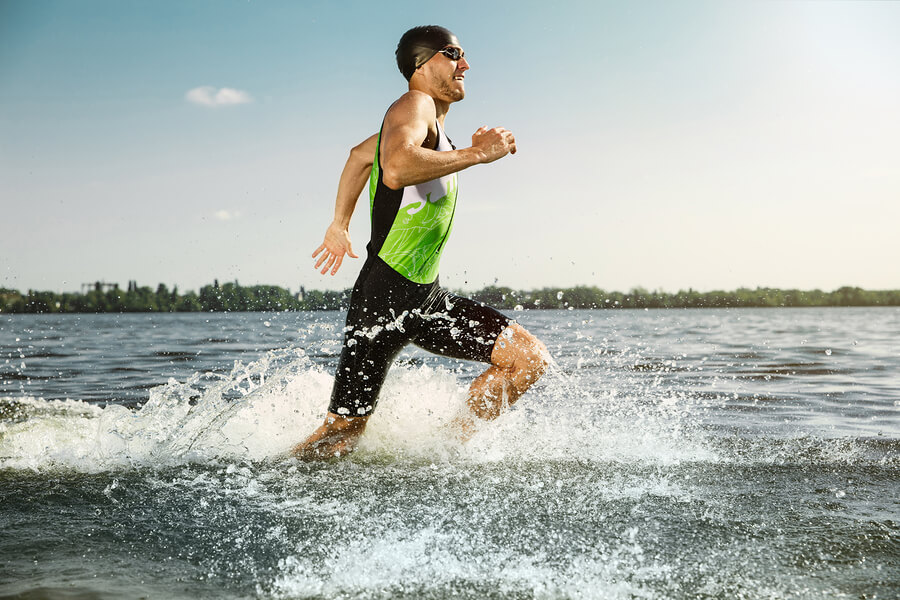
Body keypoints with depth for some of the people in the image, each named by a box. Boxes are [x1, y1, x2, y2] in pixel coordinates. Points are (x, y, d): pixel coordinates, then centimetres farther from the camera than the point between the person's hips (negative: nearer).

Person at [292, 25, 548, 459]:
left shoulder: (424, 120, 16)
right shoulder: (414, 105, -13)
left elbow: (360, 155, 32)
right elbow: (396, 170, -36)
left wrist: (340, 224, 34)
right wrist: (478, 153, -27)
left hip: (428, 300, 9)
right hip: (383, 298, -9)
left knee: (530, 358, 2)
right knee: (342, 434, -3)